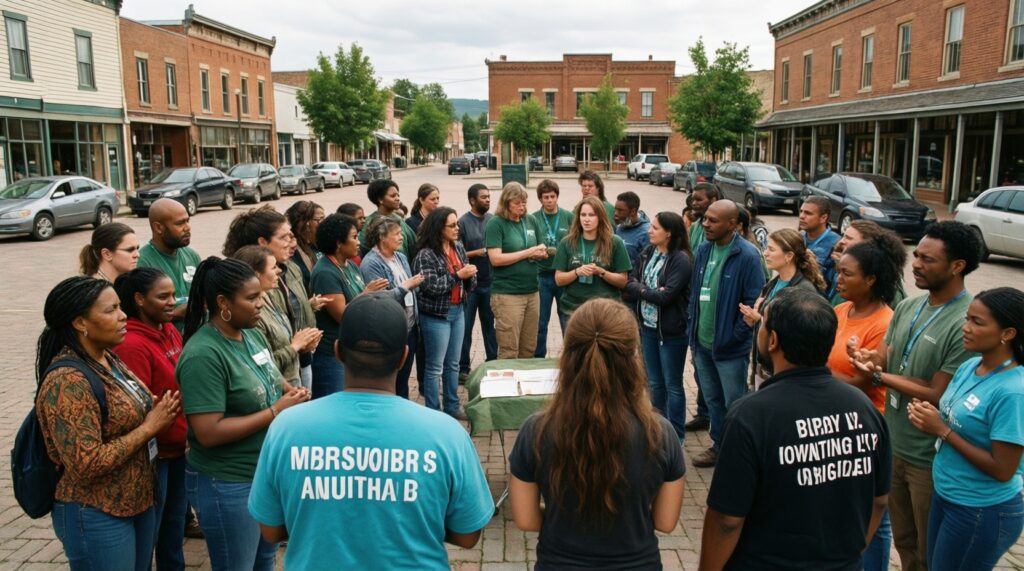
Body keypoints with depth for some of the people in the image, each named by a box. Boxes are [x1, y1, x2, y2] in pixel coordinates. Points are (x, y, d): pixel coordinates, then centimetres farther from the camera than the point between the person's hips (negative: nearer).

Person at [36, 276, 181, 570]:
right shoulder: (68, 381, -23)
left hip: (139, 501, 8)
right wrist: (149, 428, -20)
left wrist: (156, 412, -1)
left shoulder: (109, 360, 4)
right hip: (97, 516, -8)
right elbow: (86, 466, -27)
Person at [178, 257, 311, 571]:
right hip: (228, 485, -8)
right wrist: (276, 410, -24)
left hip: (269, 471, 8)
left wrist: (289, 391, -6)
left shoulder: (253, 334, 2)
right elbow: (209, 433, -28)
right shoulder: (203, 355, -24)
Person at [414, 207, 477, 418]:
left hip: (458, 311, 7)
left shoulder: (459, 247, 5)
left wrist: (469, 275, -14)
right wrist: (458, 275, -21)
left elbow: (470, 283, 9)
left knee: (453, 363, 16)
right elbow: (430, 286, -22)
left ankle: (452, 407, 29)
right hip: (436, 315, -7)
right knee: (435, 367, 3)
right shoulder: (426, 254, -15)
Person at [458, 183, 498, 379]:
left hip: (490, 282, 4)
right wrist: (477, 253, -17)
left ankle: (492, 362, 24)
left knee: (490, 324, 13)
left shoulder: (493, 220, 6)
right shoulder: (463, 222, -6)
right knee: (465, 327, 5)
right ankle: (463, 368, 14)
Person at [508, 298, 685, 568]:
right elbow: (665, 522, -8)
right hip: (637, 563, 0)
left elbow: (525, 520, -10)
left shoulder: (537, 431, -22)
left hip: (559, 562, 0)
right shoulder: (660, 434, -21)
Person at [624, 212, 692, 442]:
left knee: (672, 385, 7)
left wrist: (641, 289, -10)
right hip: (647, 327, 6)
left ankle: (675, 437, 21)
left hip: (671, 331, -6)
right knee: (654, 383, 17)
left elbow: (665, 296, -22)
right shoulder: (647, 252, 4)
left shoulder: (681, 259, -17)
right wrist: (650, 291, -10)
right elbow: (630, 283, 6)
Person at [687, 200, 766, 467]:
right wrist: (692, 330, 9)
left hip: (729, 346, -7)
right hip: (702, 343, 7)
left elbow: (754, 302, -18)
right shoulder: (704, 250, 4)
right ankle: (719, 445, 38)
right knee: (712, 400, 21)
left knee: (734, 404, 9)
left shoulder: (747, 255, -18)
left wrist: (734, 336, -16)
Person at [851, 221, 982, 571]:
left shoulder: (967, 323, -23)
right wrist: (870, 358, -19)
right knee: (904, 543, 25)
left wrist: (878, 376, -15)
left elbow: (937, 395, -21)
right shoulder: (907, 307, 3)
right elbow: (884, 362, 4)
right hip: (894, 446, 7)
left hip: (931, 459, -7)